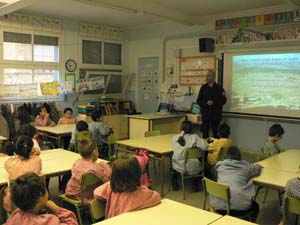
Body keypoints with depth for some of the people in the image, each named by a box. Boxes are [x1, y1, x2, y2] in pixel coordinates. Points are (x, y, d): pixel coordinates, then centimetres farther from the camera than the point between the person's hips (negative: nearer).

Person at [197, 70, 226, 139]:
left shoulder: (219, 88, 1)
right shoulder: (203, 87, 8)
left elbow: (223, 101, -2)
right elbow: (199, 100, 4)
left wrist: (214, 102, -18)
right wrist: (206, 103, -13)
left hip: (216, 113, -2)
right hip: (205, 113, 2)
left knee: (216, 133, 0)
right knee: (205, 131, 2)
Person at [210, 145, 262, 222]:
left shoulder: (220, 165, 15)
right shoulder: (246, 166, 13)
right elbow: (258, 167, 31)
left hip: (219, 205, 2)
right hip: (240, 206, -2)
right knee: (255, 206, 32)